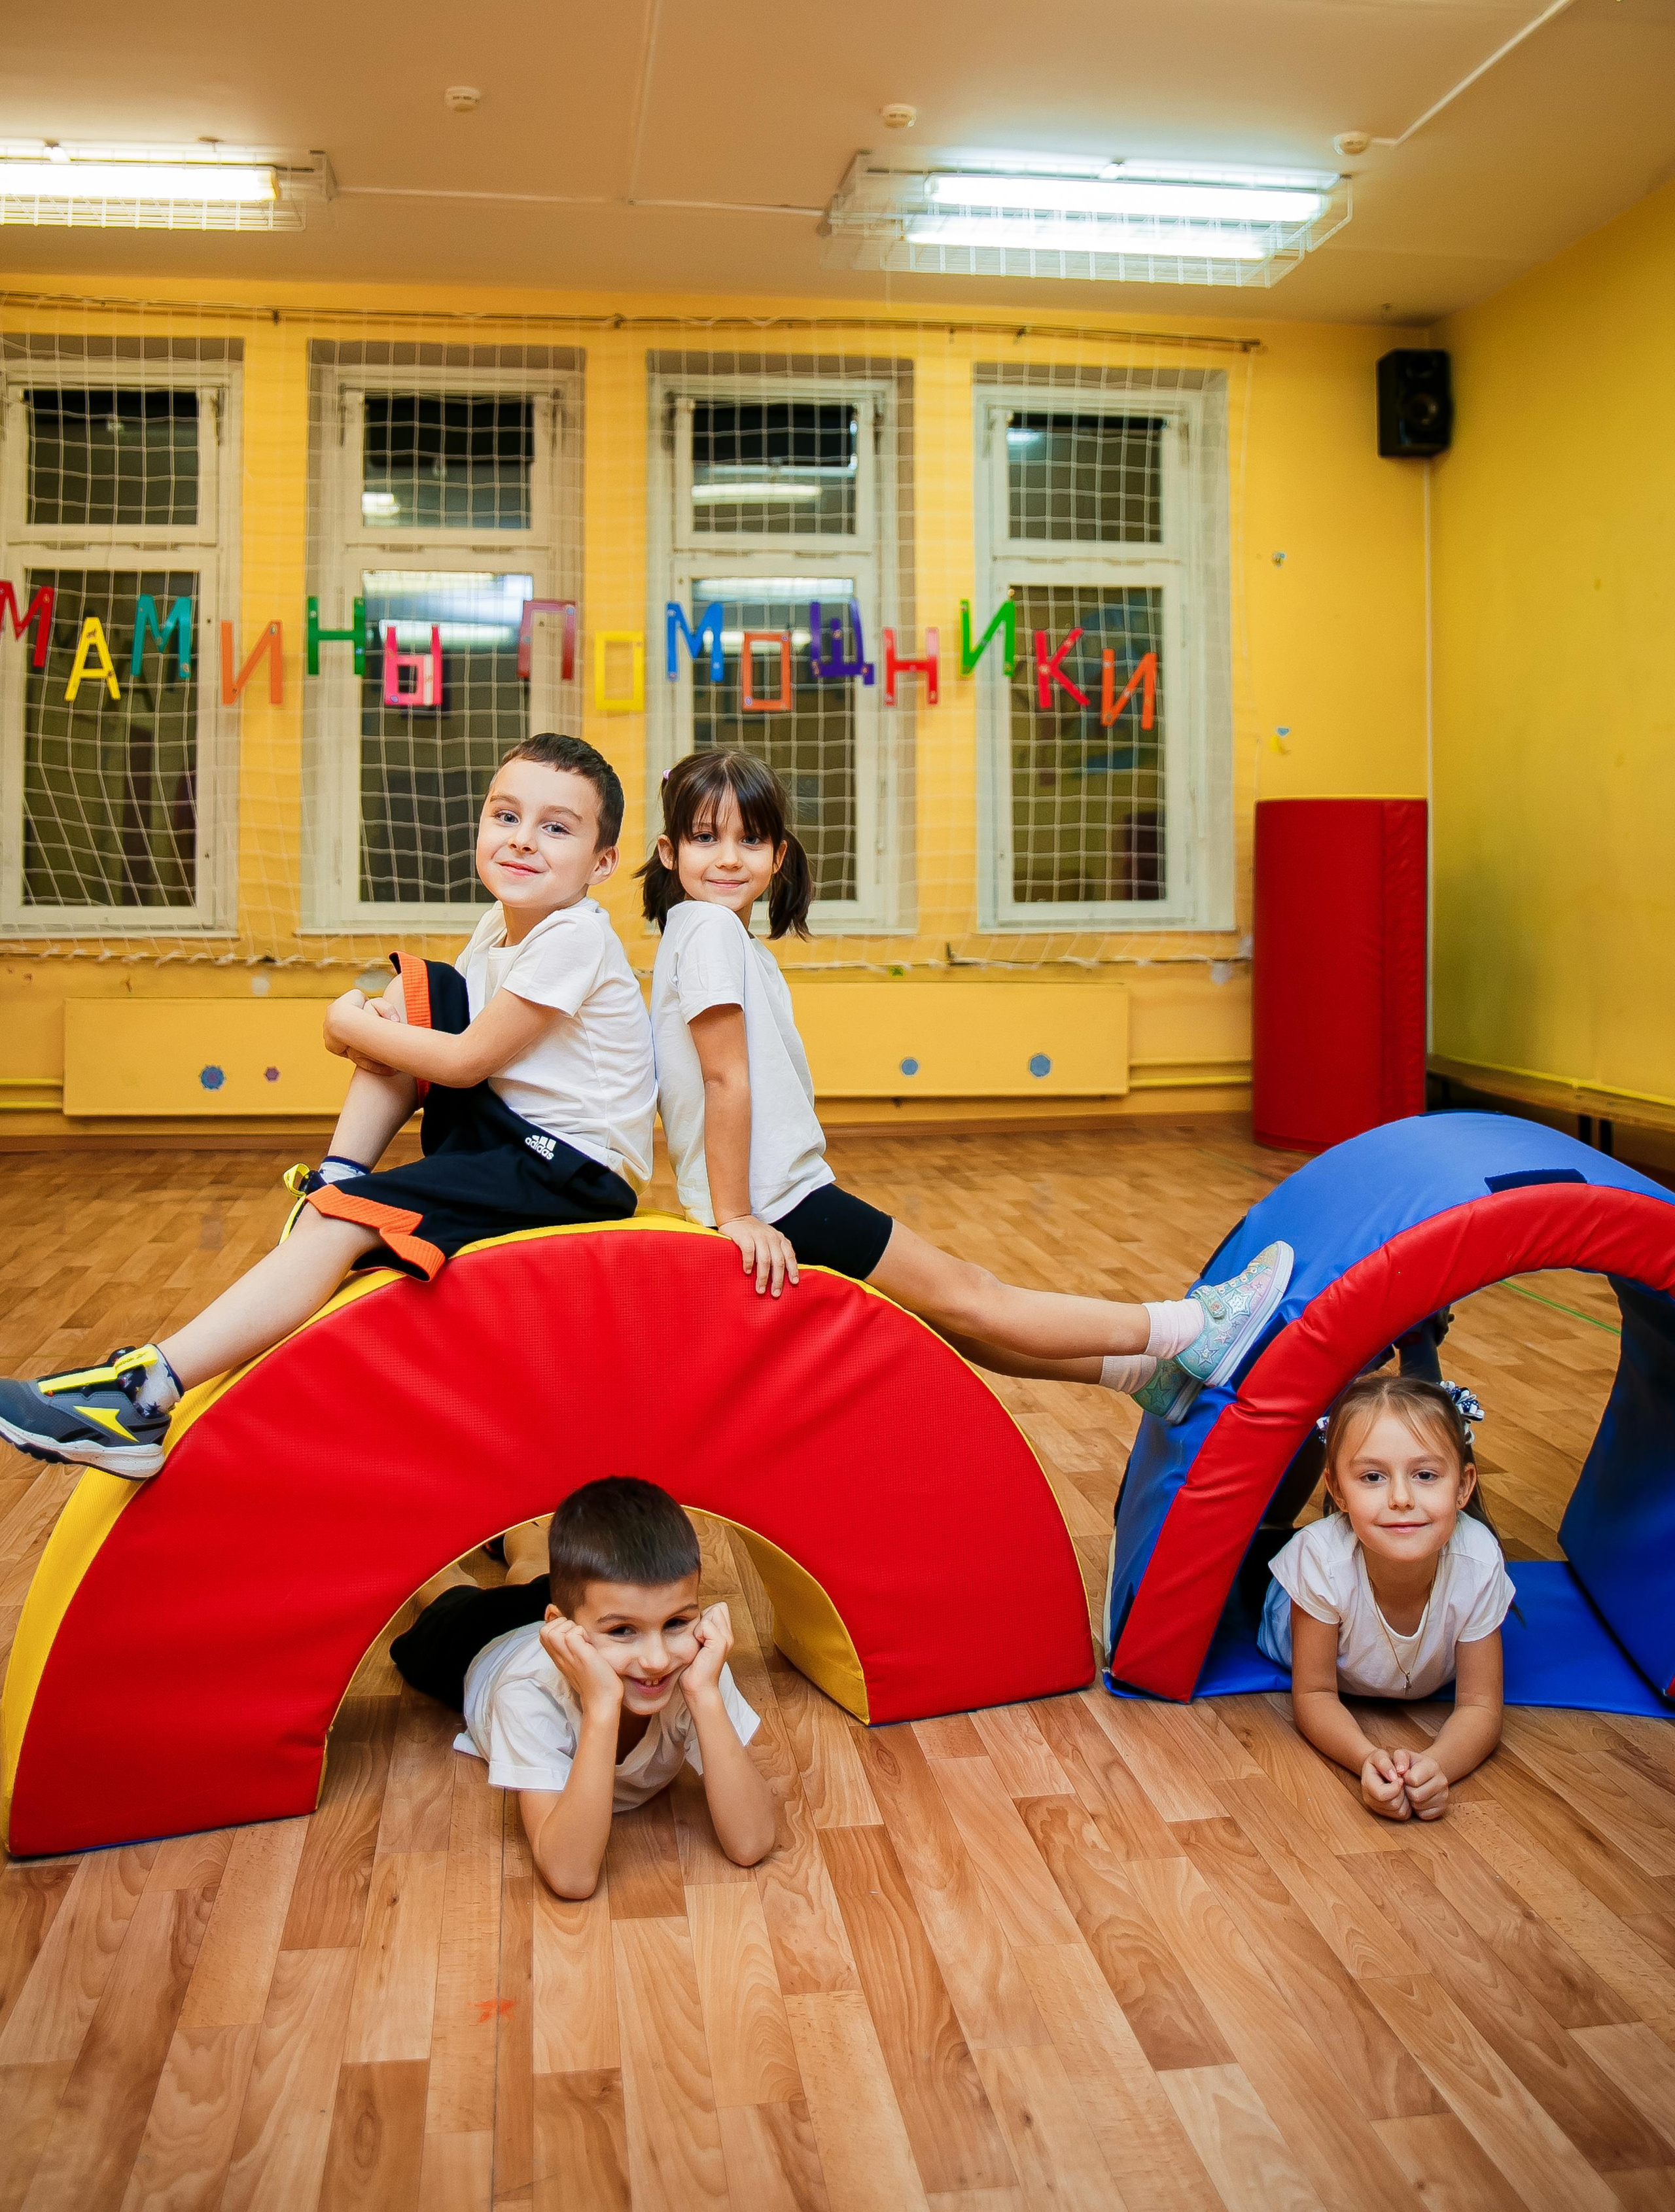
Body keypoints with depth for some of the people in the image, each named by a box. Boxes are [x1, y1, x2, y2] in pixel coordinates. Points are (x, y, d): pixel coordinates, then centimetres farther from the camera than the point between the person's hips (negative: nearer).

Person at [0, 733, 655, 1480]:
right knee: (412, 991, 3)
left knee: (343, 1222, -22)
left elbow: (464, 1062, -18)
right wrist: (375, 1030, -9)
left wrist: (351, 1026, -4)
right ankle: (334, 1184, 4)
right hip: (507, 1126, 9)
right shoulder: (502, 923, 8)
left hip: (577, 1172, -9)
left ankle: (149, 1397, -25)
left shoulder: (574, 936, -20)